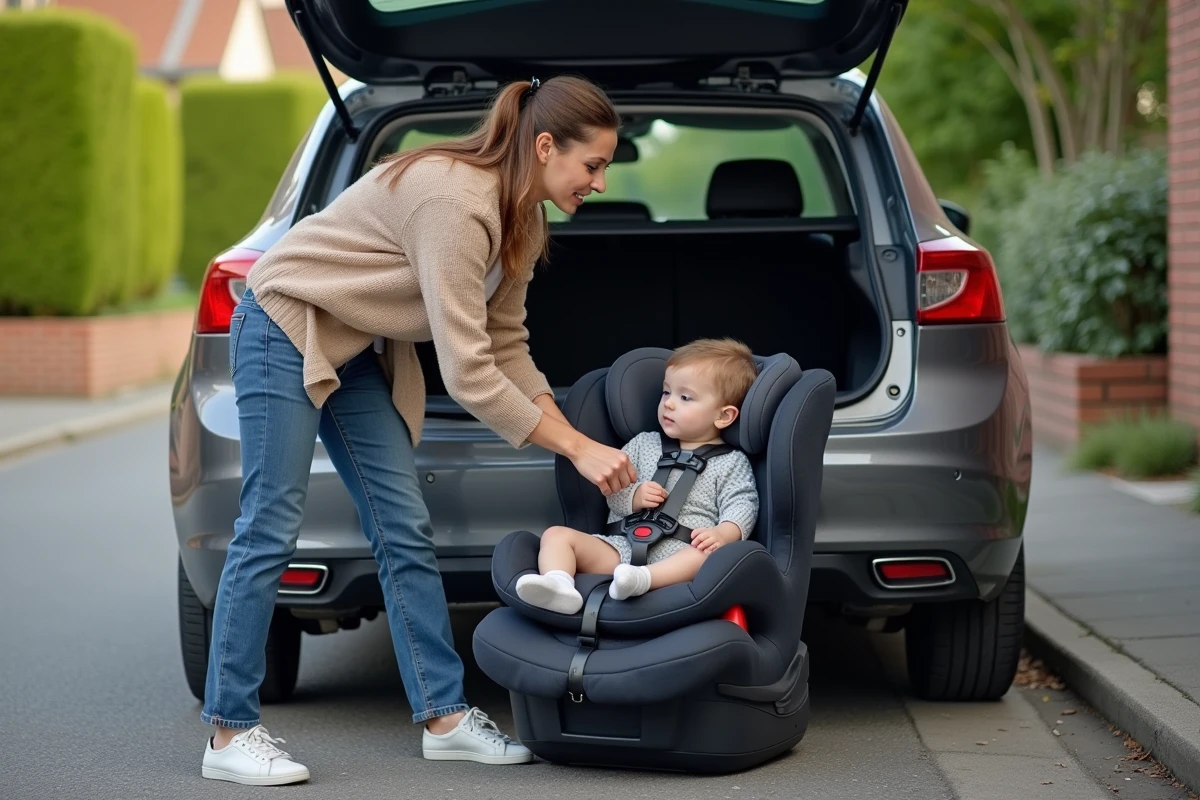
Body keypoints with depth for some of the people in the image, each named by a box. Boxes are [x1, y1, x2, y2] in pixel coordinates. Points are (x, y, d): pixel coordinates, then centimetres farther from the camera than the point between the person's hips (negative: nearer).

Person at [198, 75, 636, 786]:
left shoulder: (523, 221, -1)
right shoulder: (455, 201, -31)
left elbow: (505, 346, 4)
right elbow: (467, 374, -32)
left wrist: (575, 439, -6)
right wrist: (578, 449, -27)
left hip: (360, 350, 9)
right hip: (285, 329, -9)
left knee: (405, 529, 3)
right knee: (271, 529, -8)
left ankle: (445, 717, 7)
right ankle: (231, 733, -1)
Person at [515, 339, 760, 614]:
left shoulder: (732, 463, 10)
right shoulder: (644, 444, 20)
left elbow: (742, 506, -3)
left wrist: (723, 533, -25)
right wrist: (633, 496, -6)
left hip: (677, 560, -4)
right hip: (622, 547, 4)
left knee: (711, 554, -36)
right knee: (557, 535, -13)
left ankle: (642, 579, -60)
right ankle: (559, 585, -45)